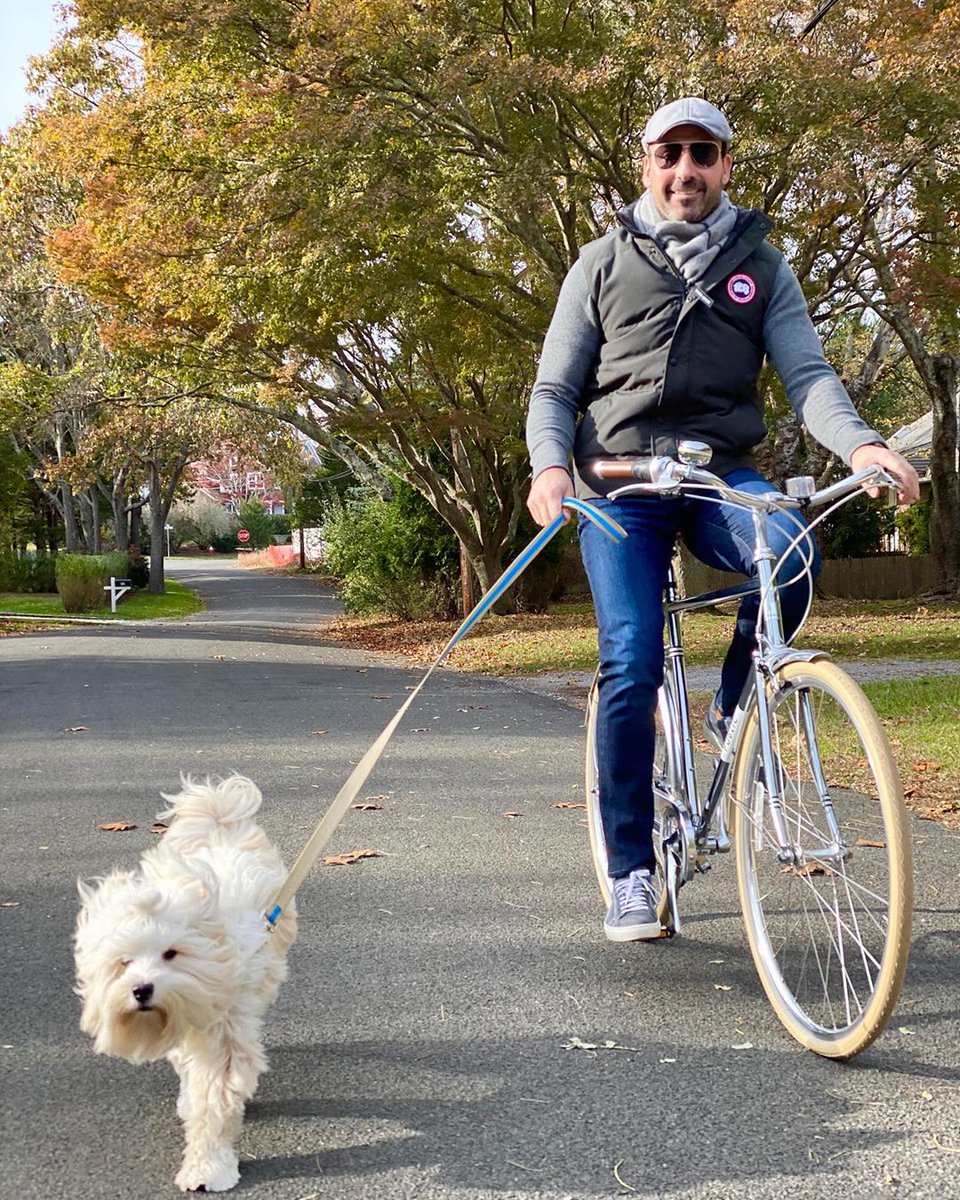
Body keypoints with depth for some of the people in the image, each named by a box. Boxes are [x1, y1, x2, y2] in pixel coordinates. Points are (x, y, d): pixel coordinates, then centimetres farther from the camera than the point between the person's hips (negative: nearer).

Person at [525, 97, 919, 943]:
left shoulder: (761, 266, 13)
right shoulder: (604, 265, 11)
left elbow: (806, 373, 1)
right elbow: (554, 389, 9)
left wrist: (859, 443, -20)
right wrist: (550, 464, -13)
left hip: (721, 474, 1)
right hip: (621, 484, 0)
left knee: (792, 556, -32)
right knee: (631, 663, -14)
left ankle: (732, 714, -3)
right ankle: (632, 871, -1)